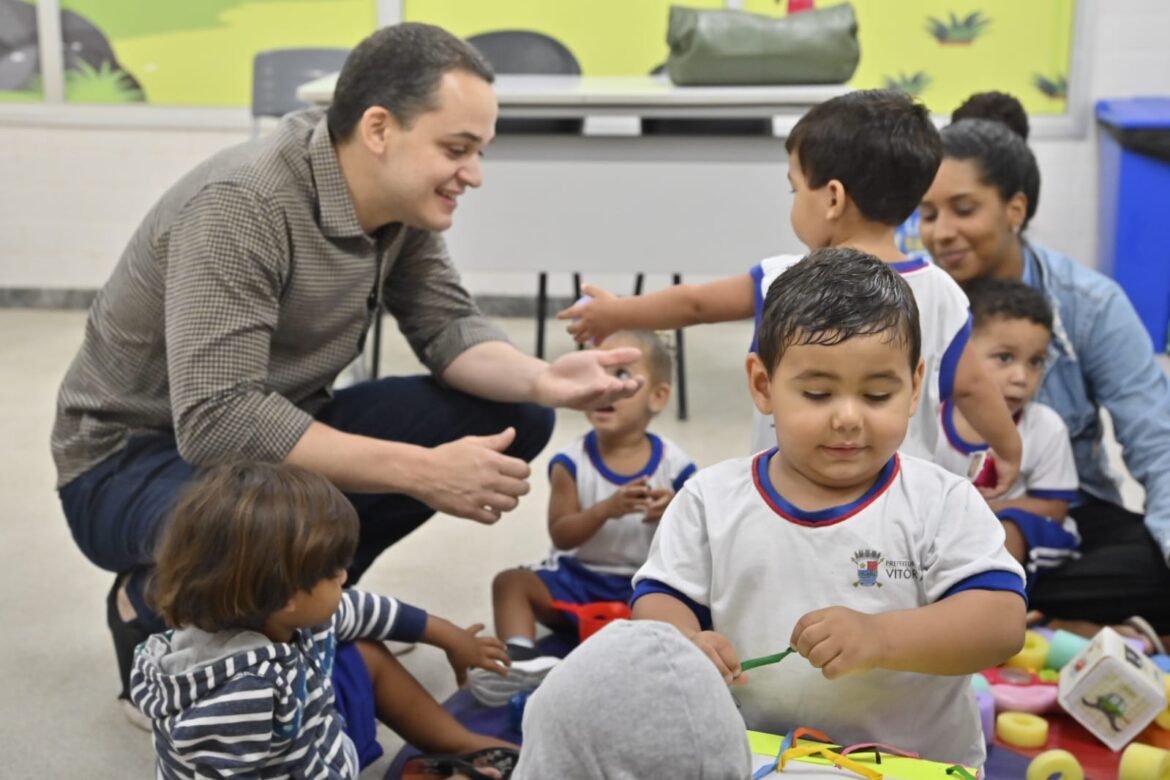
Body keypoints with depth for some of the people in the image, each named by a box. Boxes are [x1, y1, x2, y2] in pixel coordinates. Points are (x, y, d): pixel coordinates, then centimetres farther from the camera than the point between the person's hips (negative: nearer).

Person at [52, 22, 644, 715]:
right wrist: (423, 472, -37)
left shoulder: (401, 203, -6)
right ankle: (151, 610, -4)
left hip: (279, 431, 8)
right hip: (134, 458, -7)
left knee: (513, 418, -5)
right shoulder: (241, 208, -29)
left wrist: (542, 379, -25)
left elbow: (449, 327, -3)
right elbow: (216, 422, -36)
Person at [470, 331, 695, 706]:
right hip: (577, 579, 1)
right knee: (511, 581, -18)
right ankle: (521, 660, -37)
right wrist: (607, 509, -28)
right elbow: (561, 535, -11)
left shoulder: (674, 464, -6)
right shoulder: (572, 462, -7)